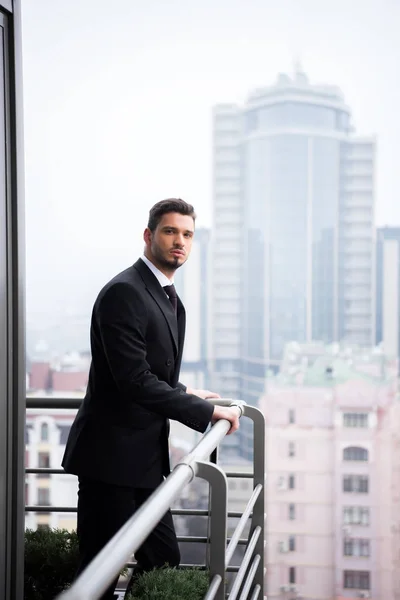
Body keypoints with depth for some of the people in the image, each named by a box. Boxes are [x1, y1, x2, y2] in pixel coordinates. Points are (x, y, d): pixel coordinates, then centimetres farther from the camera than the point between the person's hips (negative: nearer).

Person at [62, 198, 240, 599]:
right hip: (111, 456, -9)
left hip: (146, 457, 9)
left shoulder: (168, 298, 15)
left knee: (164, 562, 13)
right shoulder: (124, 292, -17)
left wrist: (186, 394, 13)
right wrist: (206, 411, -18)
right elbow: (134, 381, -23)